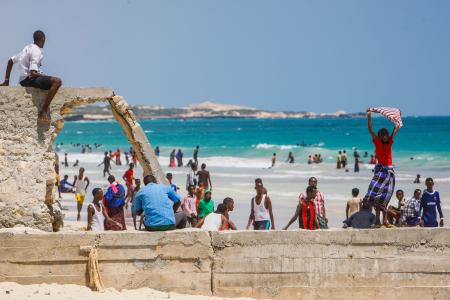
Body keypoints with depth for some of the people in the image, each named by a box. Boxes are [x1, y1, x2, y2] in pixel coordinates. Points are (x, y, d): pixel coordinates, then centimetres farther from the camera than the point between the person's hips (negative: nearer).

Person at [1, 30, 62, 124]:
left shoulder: (27, 48, 15)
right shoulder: (37, 52, -13)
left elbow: (10, 61, 20)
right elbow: (33, 73, -23)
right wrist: (45, 76, -6)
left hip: (22, 80, 10)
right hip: (29, 80, -10)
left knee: (51, 82, 29)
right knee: (57, 81, -25)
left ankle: (45, 111, 24)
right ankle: (43, 111, -25)